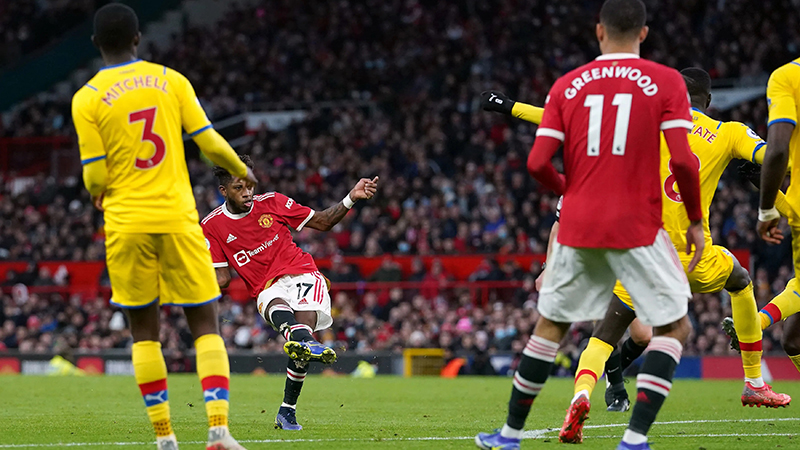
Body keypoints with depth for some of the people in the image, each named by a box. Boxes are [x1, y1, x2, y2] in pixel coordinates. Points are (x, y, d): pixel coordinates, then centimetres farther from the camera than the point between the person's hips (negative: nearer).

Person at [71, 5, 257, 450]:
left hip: (127, 225, 0)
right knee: (206, 324, 4)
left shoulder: (87, 99, -3)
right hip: (178, 220, 0)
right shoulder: (171, 80, 2)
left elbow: (95, 175, -4)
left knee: (144, 330, 11)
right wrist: (242, 171, 21)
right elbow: (209, 141, 2)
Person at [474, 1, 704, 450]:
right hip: (638, 228, -3)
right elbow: (683, 160, -11)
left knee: (550, 325, 18)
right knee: (675, 327, 7)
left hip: (578, 227, 3)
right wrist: (696, 221, 1)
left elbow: (537, 163, 0)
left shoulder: (567, 85, 6)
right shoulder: (666, 82, -2)